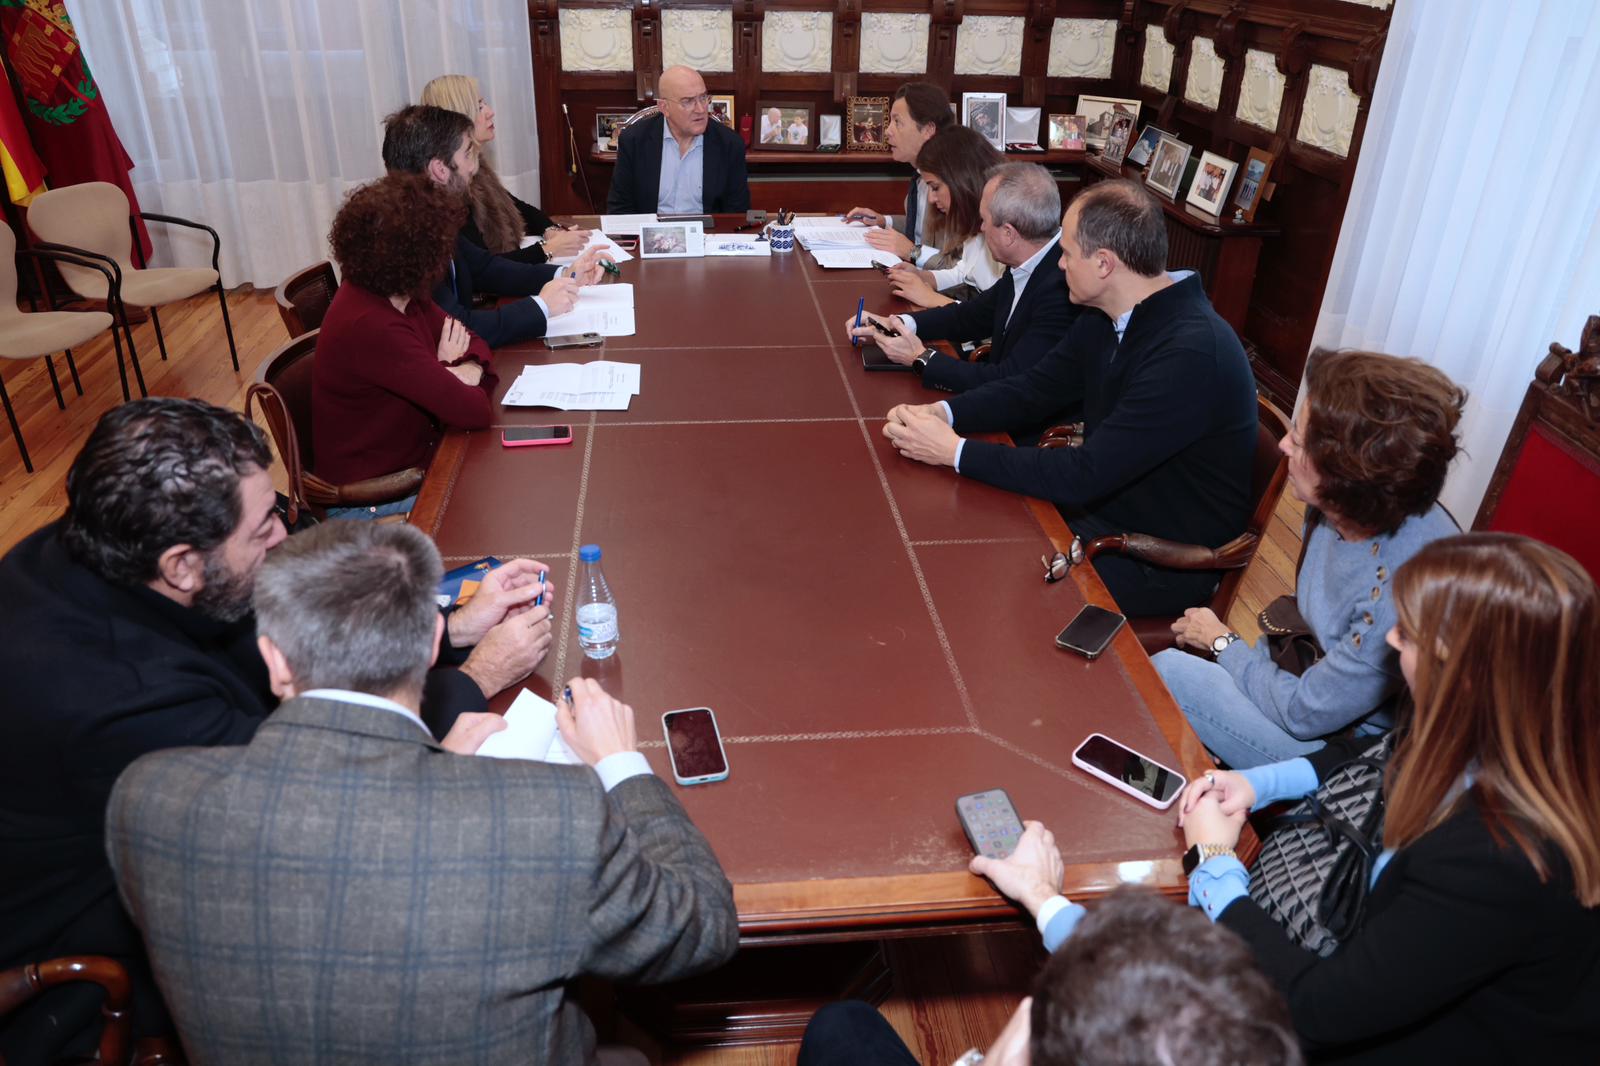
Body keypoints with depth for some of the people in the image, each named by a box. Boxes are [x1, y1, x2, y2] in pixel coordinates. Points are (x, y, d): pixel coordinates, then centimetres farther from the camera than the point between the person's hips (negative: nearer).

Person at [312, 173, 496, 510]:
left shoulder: (397, 295, -3)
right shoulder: (372, 327, -29)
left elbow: (469, 342, 6)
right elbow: (475, 411, -29)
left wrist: (469, 370, -16)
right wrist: (451, 370, -8)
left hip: (411, 455, 8)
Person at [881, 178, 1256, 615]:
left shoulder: (1192, 353, -29)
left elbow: (1086, 474, -30)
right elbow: (1033, 388, 6)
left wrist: (955, 451, -26)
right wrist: (942, 413, -13)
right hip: (1105, 502, 8)